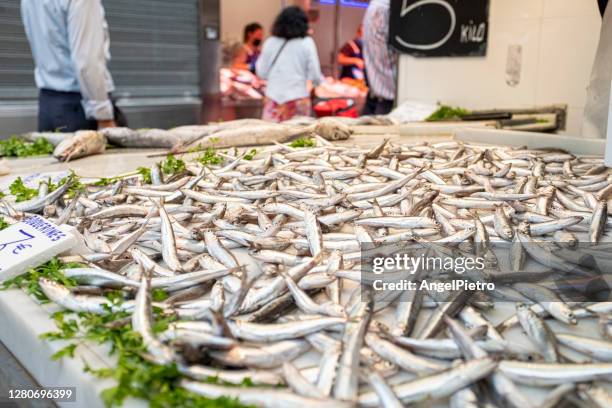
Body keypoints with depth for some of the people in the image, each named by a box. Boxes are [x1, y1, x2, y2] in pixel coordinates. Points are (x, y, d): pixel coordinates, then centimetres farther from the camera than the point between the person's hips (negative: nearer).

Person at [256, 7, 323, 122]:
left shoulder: (270, 42, 2)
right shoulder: (306, 43, -3)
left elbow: (262, 73, 6)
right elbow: (314, 75, -3)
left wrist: (260, 59, 24)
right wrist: (320, 81, 18)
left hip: (273, 98, 2)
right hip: (297, 98, -2)